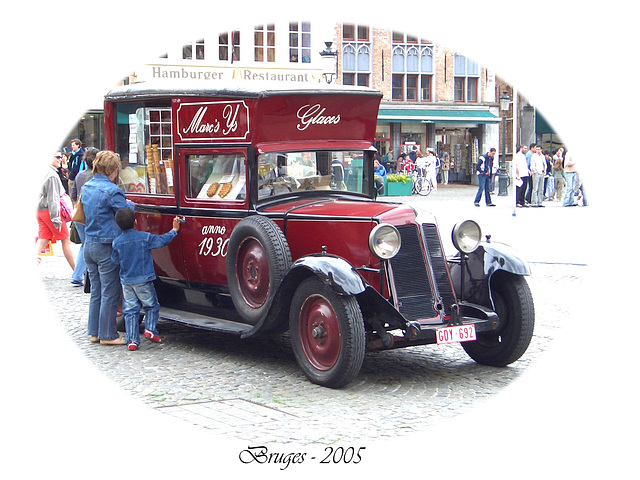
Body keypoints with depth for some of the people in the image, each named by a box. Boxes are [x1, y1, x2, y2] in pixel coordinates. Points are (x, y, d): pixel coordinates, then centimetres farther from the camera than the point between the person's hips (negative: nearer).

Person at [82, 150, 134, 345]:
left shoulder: (87, 188, 9)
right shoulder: (111, 191, -16)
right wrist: (129, 203, 10)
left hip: (89, 245, 8)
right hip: (106, 247, -8)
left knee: (96, 291, 15)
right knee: (110, 293, 0)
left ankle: (94, 332, 21)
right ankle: (107, 335, 5)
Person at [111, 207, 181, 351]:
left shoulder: (116, 242, -2)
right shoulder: (145, 237, -10)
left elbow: (115, 261, 6)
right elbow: (162, 241, -3)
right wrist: (174, 230, 9)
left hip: (126, 281, 3)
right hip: (143, 280, -3)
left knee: (130, 310, 8)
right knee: (151, 306, 15)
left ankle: (132, 340, 4)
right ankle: (150, 328, -2)